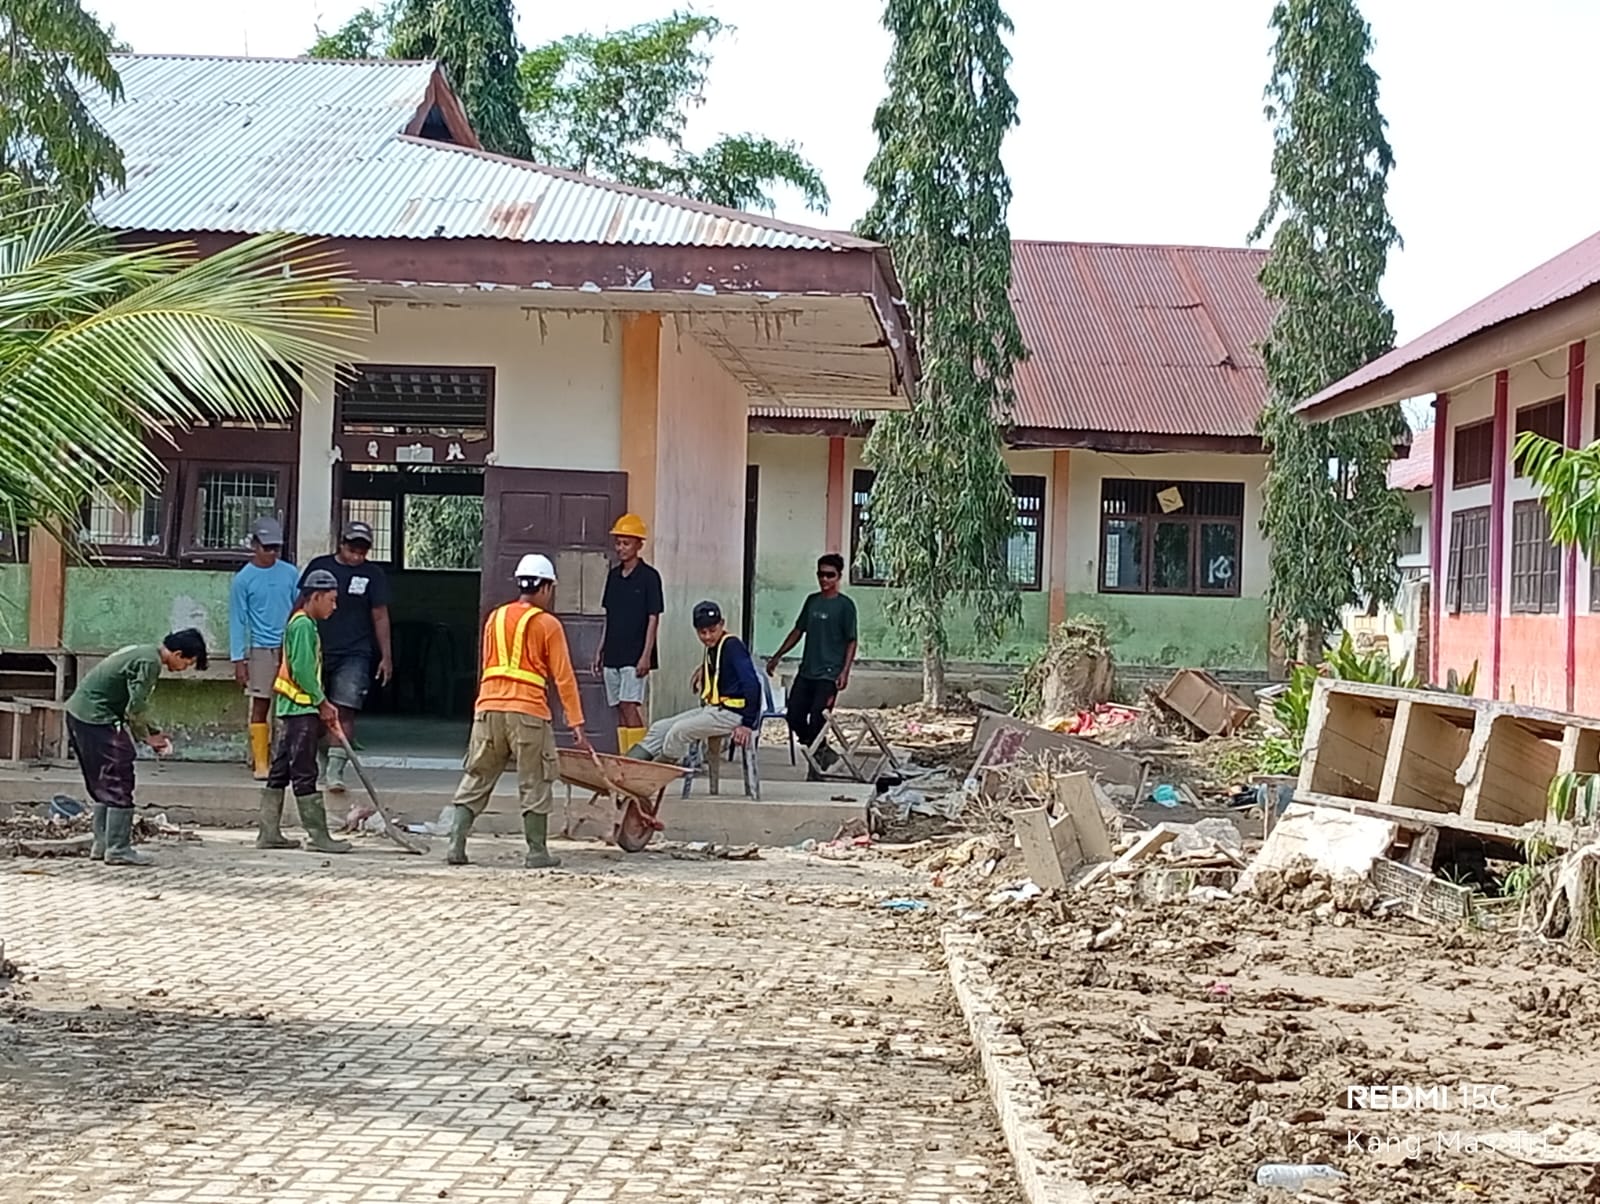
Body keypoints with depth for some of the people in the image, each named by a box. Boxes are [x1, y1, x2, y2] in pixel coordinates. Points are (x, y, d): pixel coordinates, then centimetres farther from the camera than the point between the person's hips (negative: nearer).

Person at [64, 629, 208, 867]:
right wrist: (148, 736, -1)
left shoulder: (143, 652, 16)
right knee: (119, 785, -5)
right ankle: (118, 850, -3)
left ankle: (101, 844, 21)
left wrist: (153, 734, 14)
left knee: (103, 785, 17)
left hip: (78, 711, 10)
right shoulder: (150, 662, -15)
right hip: (97, 717, -10)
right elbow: (136, 708, -18)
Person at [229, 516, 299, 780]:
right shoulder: (244, 579, -1)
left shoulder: (291, 573, 6)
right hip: (261, 649, -2)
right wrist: (238, 659, -5)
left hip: (291, 647, 2)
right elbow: (238, 620, -1)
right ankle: (260, 763, 4)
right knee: (261, 706, 0)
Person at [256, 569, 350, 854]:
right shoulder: (303, 625, -13)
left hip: (292, 709, 10)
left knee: (281, 770, 10)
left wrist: (323, 705, 15)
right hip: (301, 710, -10)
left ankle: (268, 832, 14)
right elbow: (302, 670, -20)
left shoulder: (305, 624, 18)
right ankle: (318, 835, -4)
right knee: (304, 773, -7)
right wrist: (322, 703, -11)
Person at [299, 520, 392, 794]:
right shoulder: (319, 566, 5)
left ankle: (335, 771, -13)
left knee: (345, 712, -11)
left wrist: (386, 656, 1)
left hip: (354, 655, -2)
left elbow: (380, 616, 4)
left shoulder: (373, 575, 3)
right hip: (316, 651, 2)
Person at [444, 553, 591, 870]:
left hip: (488, 707, 4)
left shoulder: (495, 618, 16)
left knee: (475, 781, 10)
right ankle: (537, 852, 8)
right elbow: (564, 678, -1)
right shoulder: (547, 624, 1)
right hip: (528, 712, -4)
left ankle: (456, 845, 4)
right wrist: (577, 725, 0)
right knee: (534, 785, 5)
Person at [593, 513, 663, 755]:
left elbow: (653, 618, -8)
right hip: (613, 654, 7)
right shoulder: (614, 575, 13)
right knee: (620, 709, 7)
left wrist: (646, 655, -15)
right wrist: (600, 651, 14)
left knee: (630, 706, -12)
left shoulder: (648, 576, -6)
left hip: (634, 655, -7)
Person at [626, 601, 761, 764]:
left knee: (680, 731, -24)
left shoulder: (733, 646, -14)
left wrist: (747, 723, -23)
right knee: (660, 728, 1)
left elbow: (751, 684, -22)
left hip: (732, 712, -9)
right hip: (713, 709, 10)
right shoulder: (712, 648, 14)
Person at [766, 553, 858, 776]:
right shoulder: (812, 600, 12)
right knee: (795, 718, 1)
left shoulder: (845, 605, -5)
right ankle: (823, 753, 21)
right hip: (806, 671, 6)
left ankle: (818, 761, 5)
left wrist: (845, 671, -16)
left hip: (828, 674, -6)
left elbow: (851, 641, -6)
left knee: (816, 721, -11)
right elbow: (798, 631, 20)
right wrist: (777, 657, 18)